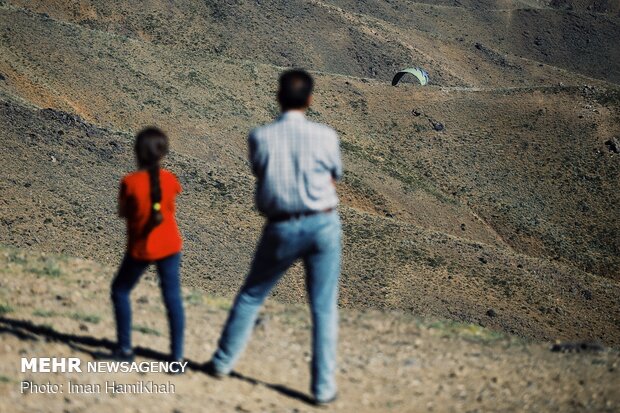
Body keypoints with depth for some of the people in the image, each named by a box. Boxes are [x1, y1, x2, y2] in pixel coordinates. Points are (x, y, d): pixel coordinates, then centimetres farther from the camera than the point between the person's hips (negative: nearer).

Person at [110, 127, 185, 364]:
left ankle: (125, 349, 16)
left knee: (120, 291, 17)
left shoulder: (130, 182, -17)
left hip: (141, 248, -2)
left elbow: (122, 212, -4)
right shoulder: (169, 179, -7)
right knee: (173, 297, 6)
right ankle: (177, 356, 4)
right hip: (169, 245, 2)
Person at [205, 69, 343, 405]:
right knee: (324, 308, 6)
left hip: (282, 229, 1)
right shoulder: (325, 136, -7)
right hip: (323, 224, 0)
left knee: (250, 296, 19)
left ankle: (223, 362, 31)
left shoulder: (259, 138, -6)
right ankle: (323, 387, 6)